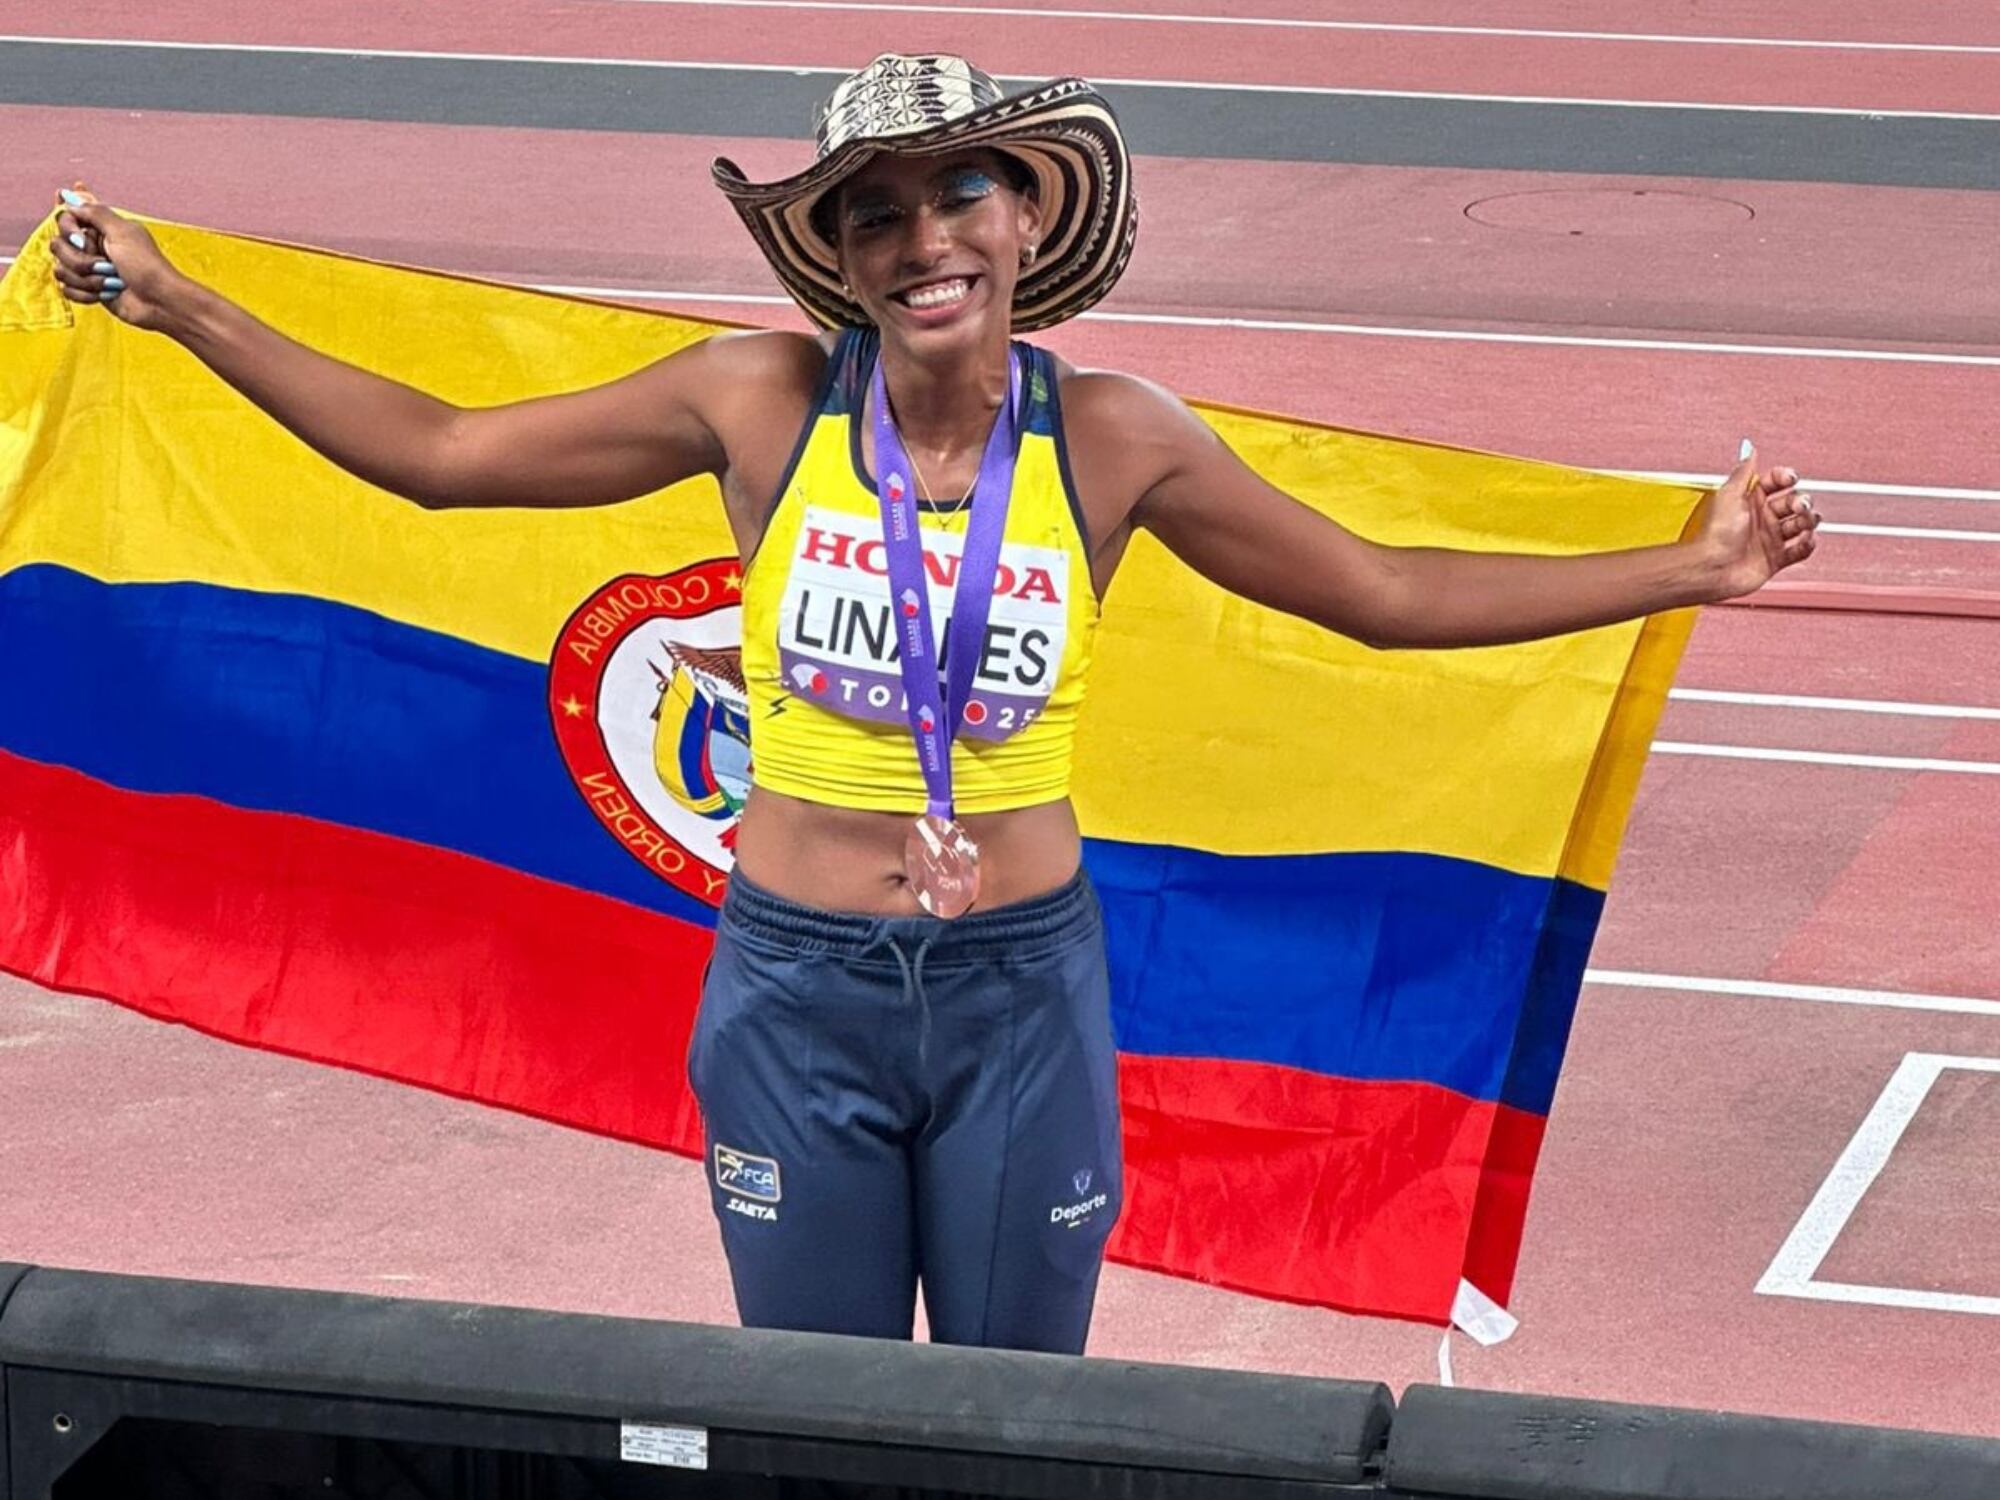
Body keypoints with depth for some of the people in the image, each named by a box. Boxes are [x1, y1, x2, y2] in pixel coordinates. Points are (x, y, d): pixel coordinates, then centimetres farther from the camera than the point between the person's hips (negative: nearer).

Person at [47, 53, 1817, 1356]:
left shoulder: (1109, 438, -7)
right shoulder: (763, 400, -9)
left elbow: (1387, 593, 2)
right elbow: (440, 452, 0)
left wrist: (1688, 571, 0)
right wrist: (180, 308, -2)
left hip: (1023, 989, 0)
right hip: (798, 987, 0)